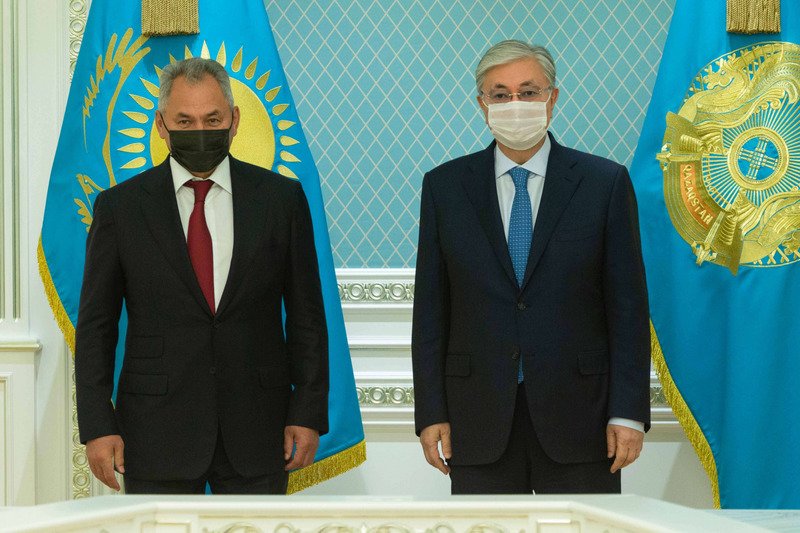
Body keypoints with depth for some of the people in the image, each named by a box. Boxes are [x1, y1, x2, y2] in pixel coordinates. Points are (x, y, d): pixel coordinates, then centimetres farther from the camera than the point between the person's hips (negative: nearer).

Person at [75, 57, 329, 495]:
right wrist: (97, 426, -3)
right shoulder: (120, 207, 3)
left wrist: (309, 414, 0)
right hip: (156, 438, 0)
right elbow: (95, 326, 4)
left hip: (256, 432, 1)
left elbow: (306, 316, 6)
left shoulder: (281, 198, 4)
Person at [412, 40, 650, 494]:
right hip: (479, 419, 1)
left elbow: (628, 305, 0)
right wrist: (431, 413, 0)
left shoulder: (605, 183, 1)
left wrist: (628, 413, -6)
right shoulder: (445, 185, 5)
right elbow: (431, 309, 5)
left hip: (577, 418, -1)